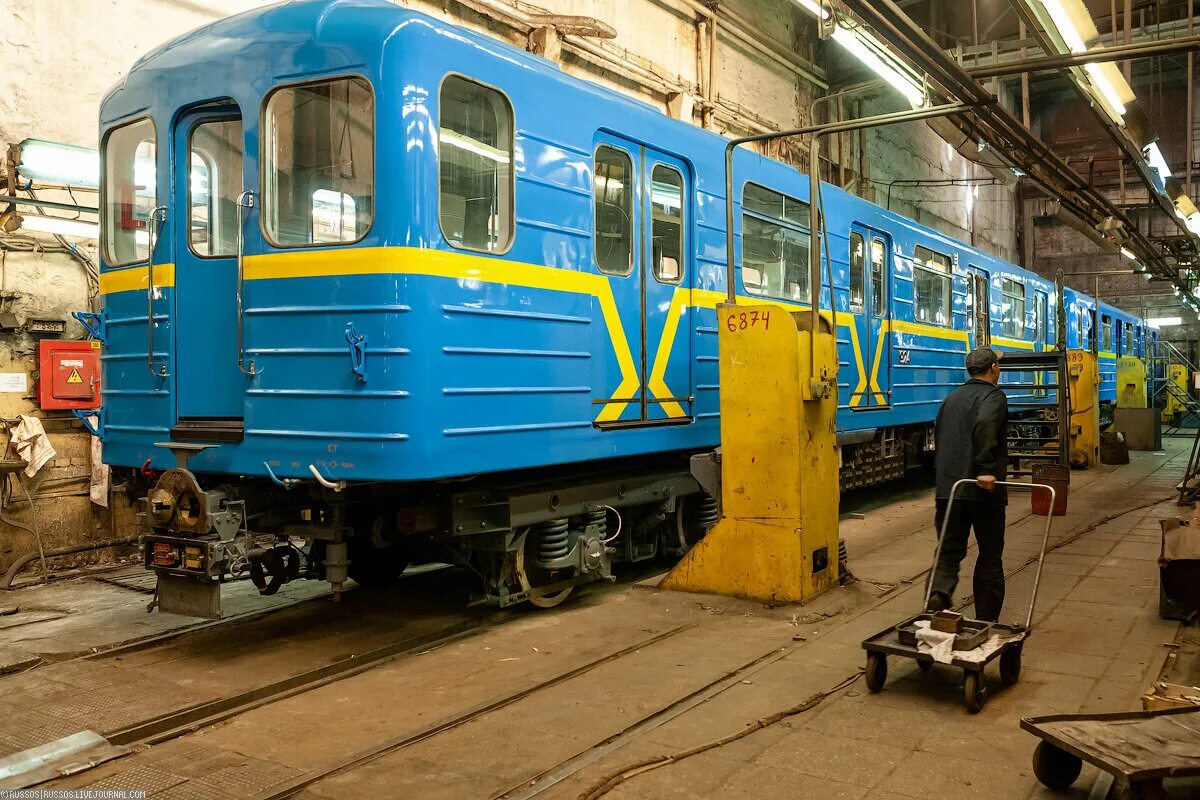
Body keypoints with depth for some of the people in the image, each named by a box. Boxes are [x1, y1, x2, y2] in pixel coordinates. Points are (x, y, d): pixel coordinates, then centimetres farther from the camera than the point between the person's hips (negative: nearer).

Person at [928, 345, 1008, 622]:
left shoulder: (951, 399, 18)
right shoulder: (993, 396, -4)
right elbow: (984, 426, -26)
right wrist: (987, 469, -28)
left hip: (948, 488, 5)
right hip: (983, 490, -5)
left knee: (949, 550, 8)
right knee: (990, 557, 8)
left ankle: (938, 593, -19)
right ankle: (986, 621, 14)